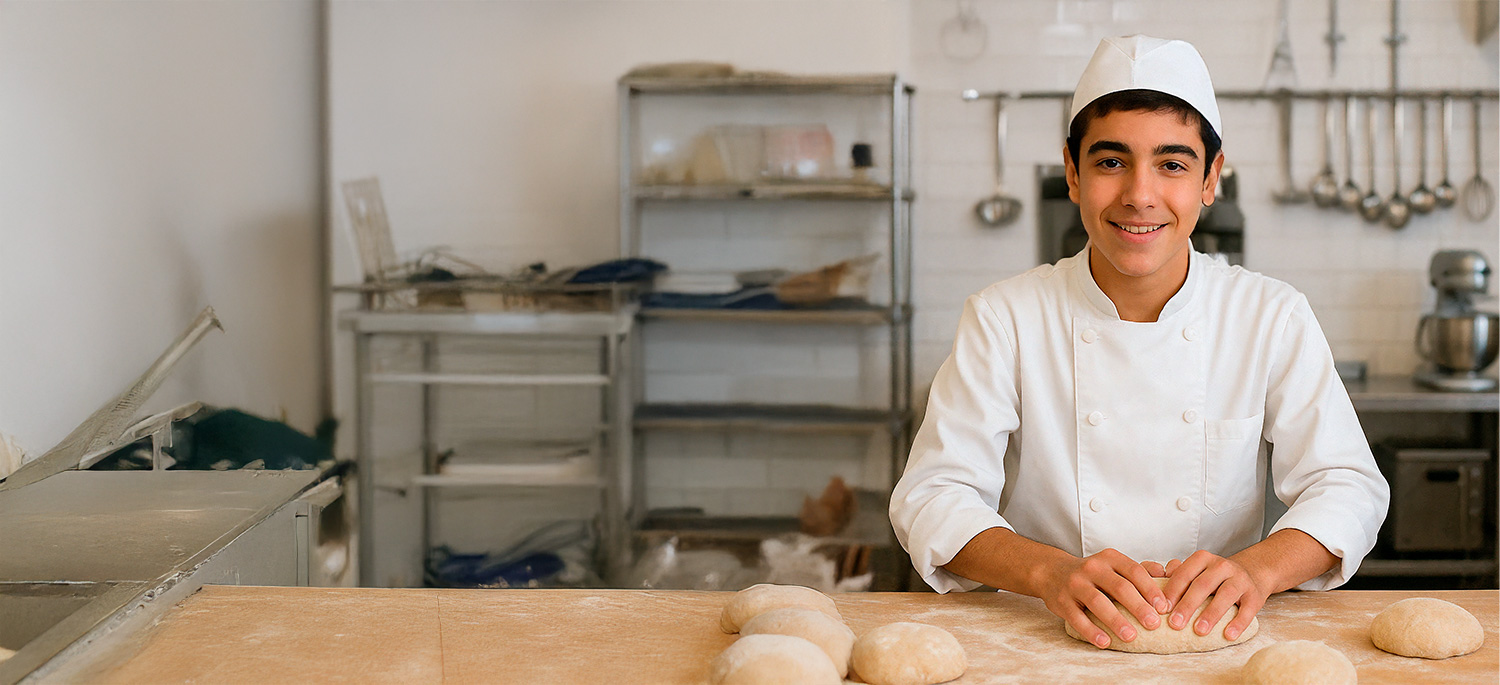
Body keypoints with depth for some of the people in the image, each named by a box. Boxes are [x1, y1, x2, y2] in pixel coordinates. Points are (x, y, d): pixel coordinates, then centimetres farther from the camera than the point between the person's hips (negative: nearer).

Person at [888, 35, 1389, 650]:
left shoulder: (1273, 317, 2)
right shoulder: (1004, 318, -2)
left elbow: (1348, 487, -2)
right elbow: (933, 496, -8)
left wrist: (1255, 568, -24)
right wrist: (1051, 571, -28)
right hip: (1045, 644, -1)